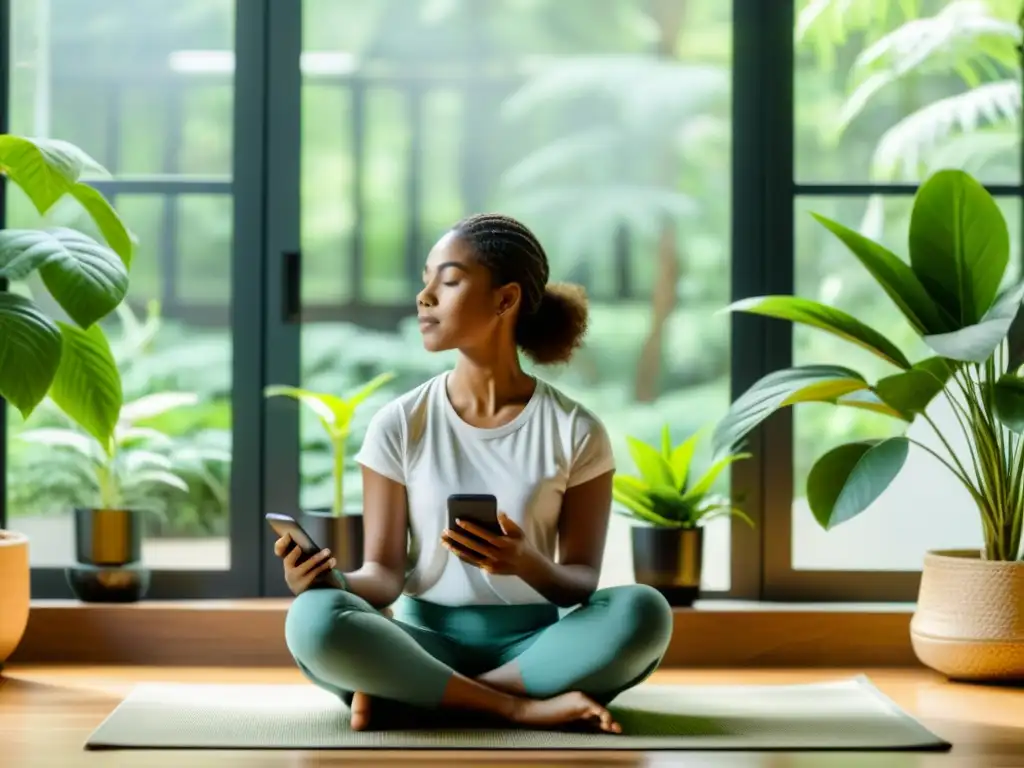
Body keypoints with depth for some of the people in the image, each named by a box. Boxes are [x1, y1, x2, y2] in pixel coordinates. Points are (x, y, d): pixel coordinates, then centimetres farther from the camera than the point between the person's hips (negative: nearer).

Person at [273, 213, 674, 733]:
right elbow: (384, 571, -1)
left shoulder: (575, 431, 0)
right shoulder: (399, 424, 1)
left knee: (642, 612, -32)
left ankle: (407, 696, -24)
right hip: (424, 643, 0)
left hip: (533, 646, 1)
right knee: (315, 618, -32)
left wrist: (529, 565, -25)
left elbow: (581, 583, -2)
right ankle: (523, 706, -26)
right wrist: (337, 582, -24)